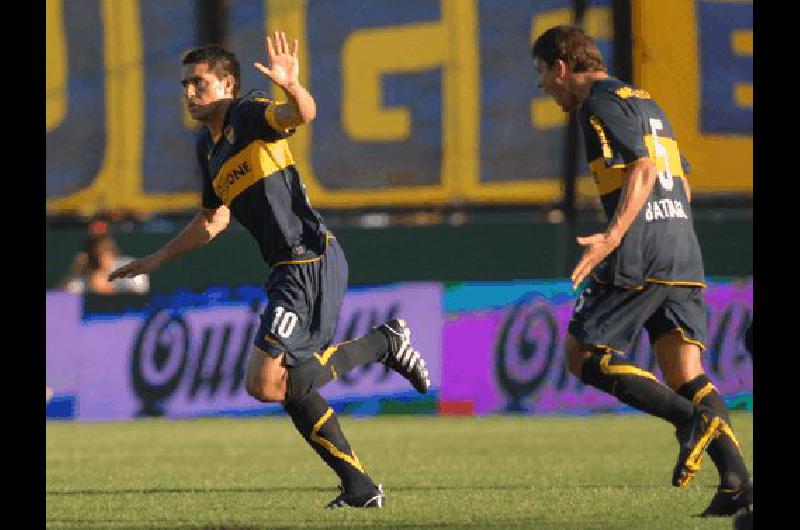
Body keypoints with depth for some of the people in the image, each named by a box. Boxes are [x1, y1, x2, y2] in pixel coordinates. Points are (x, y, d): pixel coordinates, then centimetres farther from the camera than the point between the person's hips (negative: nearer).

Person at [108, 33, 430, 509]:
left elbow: (303, 114, -31)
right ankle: (361, 488, 17)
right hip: (290, 268, 10)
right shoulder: (208, 146, 18)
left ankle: (384, 343, -3)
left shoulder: (250, 113, -9)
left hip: (309, 262, -10)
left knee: (265, 385, -14)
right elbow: (213, 219, 32)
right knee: (291, 389, 11)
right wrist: (155, 261, 34)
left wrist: (292, 86, -53)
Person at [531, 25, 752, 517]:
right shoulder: (646, 102, 24)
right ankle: (736, 478, -14)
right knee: (684, 373, 3)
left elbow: (643, 168, -17)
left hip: (639, 255, -8)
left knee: (584, 355, 1)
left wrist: (613, 237, -27)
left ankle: (691, 417, -17)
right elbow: (683, 181, 26)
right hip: (684, 254, 8)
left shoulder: (601, 104, -4)